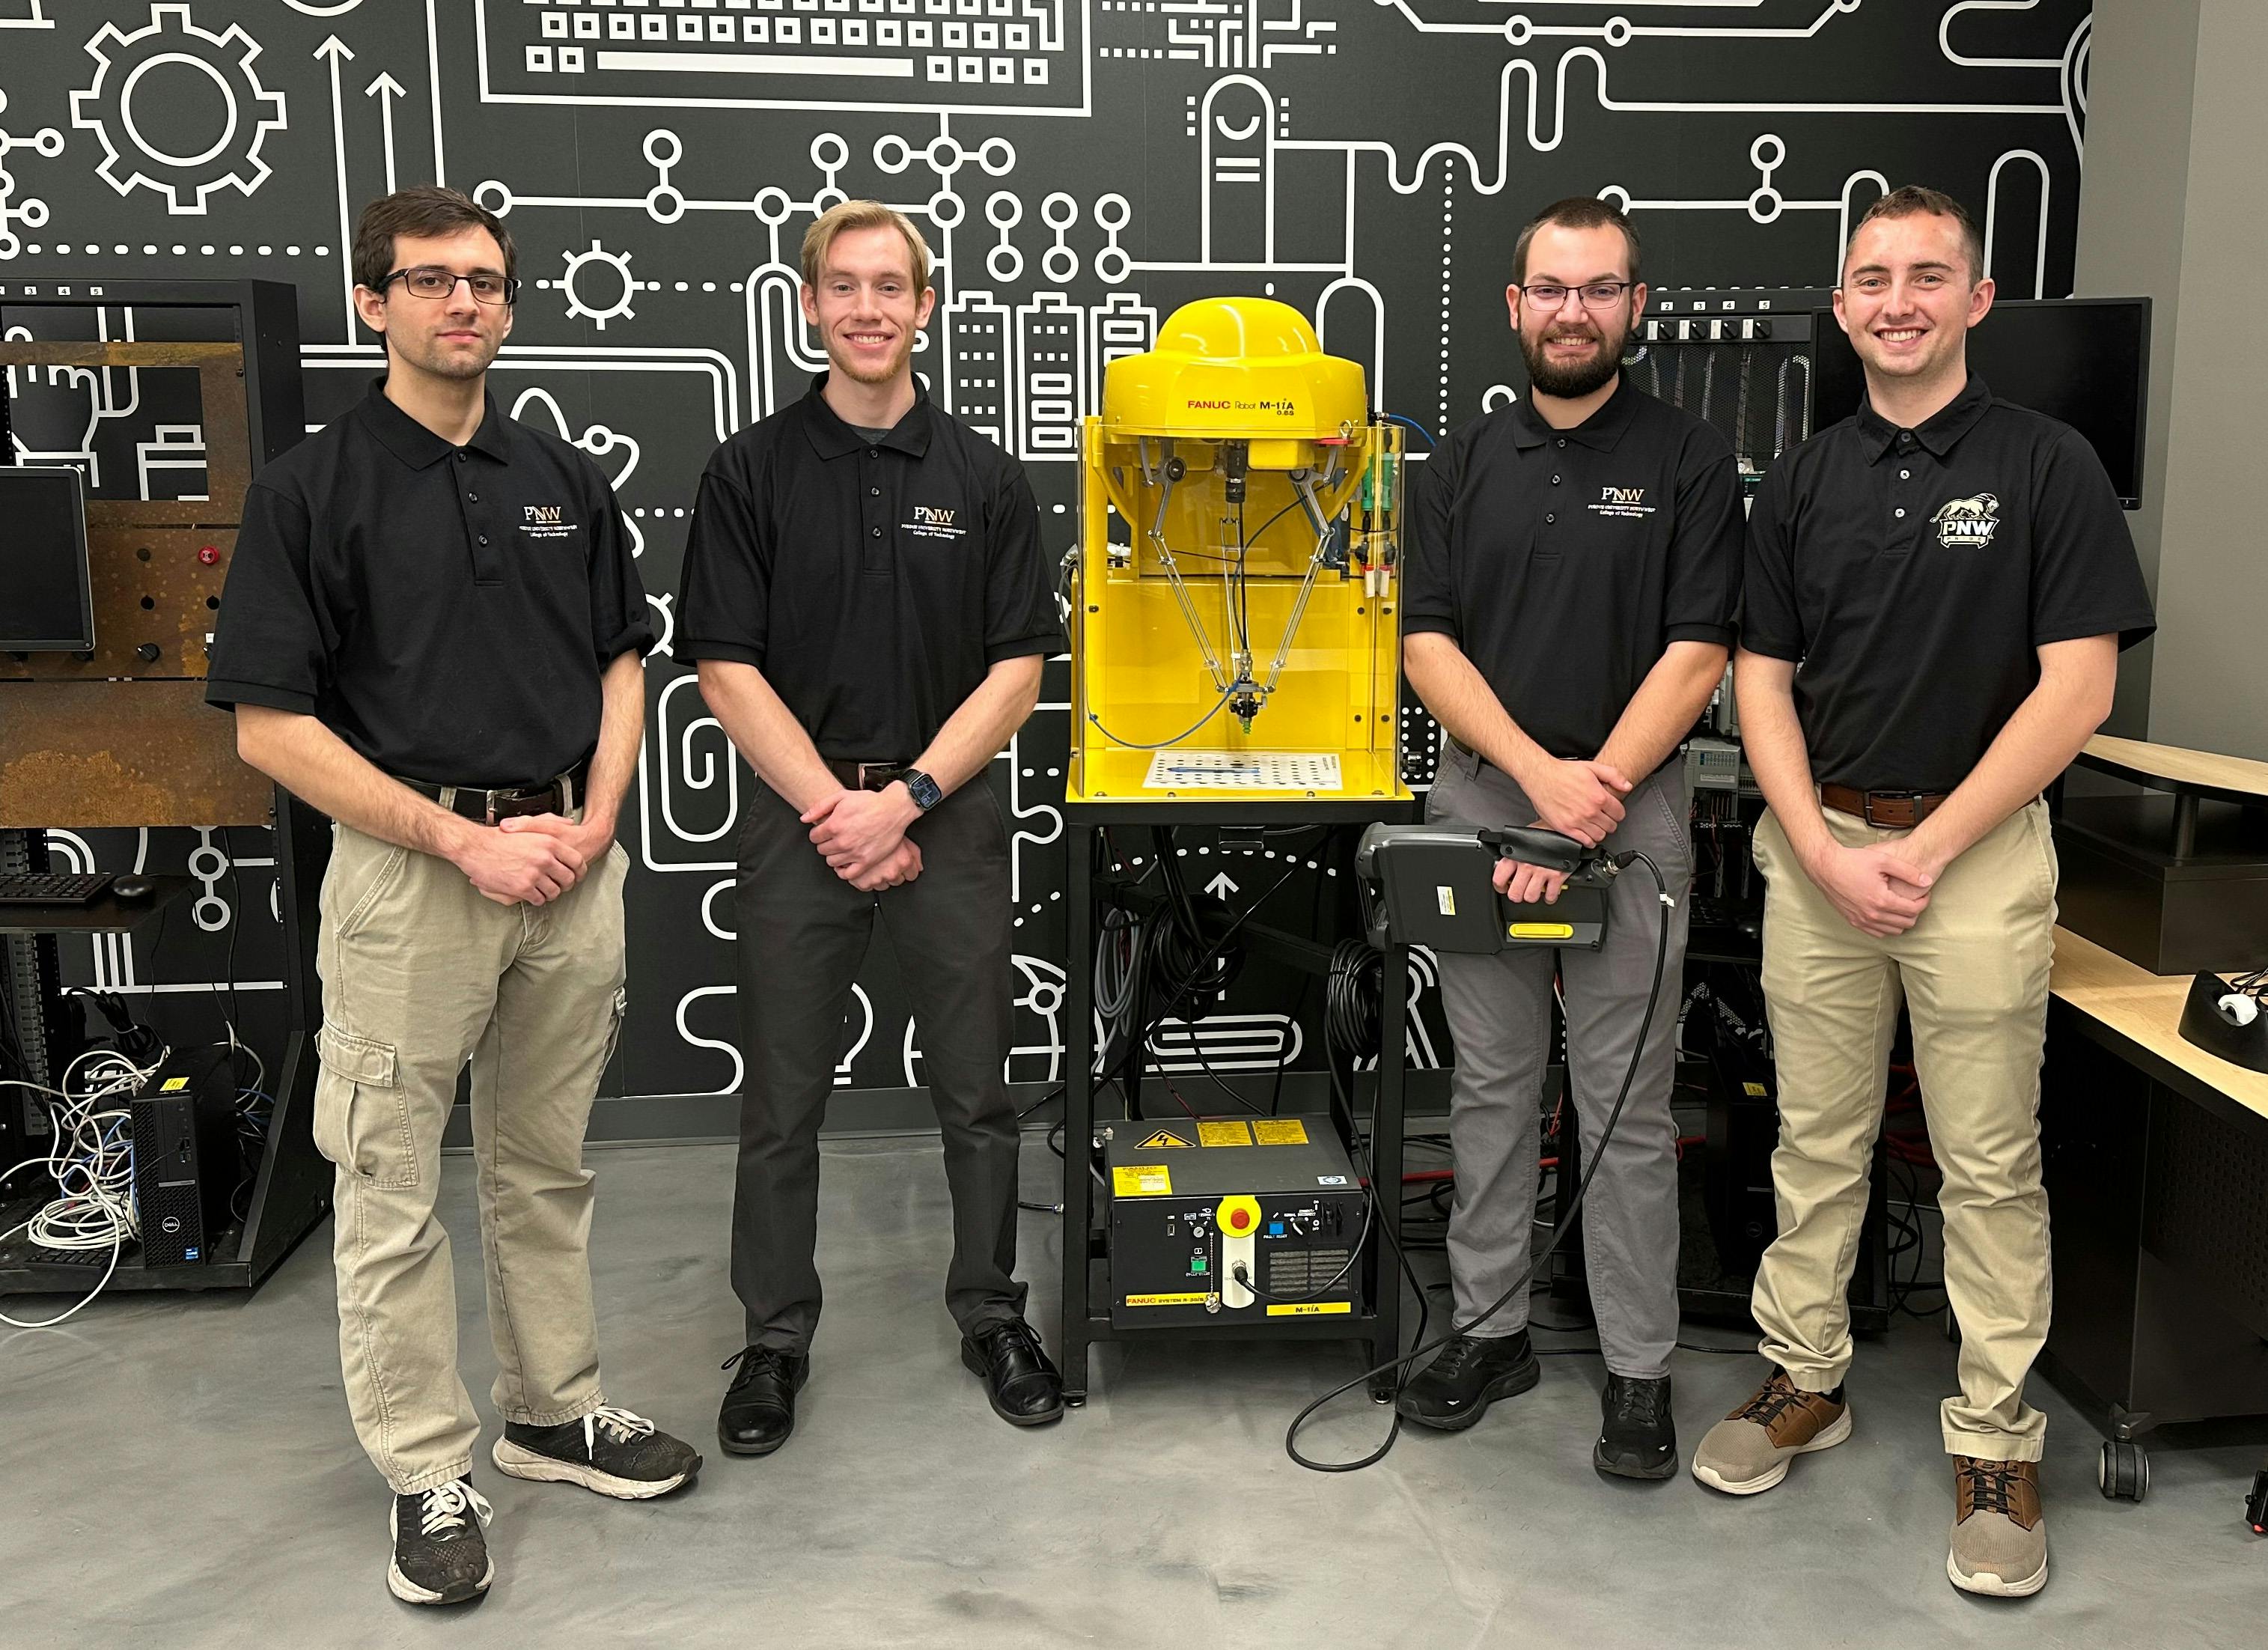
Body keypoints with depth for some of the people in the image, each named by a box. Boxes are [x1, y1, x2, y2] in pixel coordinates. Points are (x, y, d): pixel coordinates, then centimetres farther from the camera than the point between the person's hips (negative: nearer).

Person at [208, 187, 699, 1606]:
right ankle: (431, 1472, 19)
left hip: (571, 863, 4)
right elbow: (273, 726, -9)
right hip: (407, 870, -4)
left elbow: (622, 665, 14)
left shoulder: (565, 479, 9)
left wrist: (593, 822, -3)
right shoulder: (314, 488, -5)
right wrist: (465, 840, -14)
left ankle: (556, 1413, 31)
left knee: (548, 1169, 15)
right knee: (394, 1188, 4)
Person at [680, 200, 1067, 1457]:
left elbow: (1016, 671, -1)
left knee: (976, 1093, 10)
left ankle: (991, 1315, 27)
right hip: (799, 820, -1)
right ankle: (775, 1338, 24)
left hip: (947, 817, 1)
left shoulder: (982, 477, 3)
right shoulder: (752, 470, 0)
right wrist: (832, 810, -12)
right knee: (781, 1104, 8)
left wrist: (902, 801, -11)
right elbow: (728, 668, -4)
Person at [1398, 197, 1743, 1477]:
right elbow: (1429, 644, 0)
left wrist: (1595, 794, -17)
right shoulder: (1465, 466, 9)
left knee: (1627, 1104, 2)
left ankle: (1640, 1368, 15)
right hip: (1480, 804, 3)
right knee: (1492, 1086, 11)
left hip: (1631, 809, -3)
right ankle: (1491, 1332, 24)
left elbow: (1696, 656, -7)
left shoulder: (1689, 462, 1)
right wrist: (1540, 775, -14)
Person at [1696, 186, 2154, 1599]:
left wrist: (1924, 848, -14)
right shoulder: (1803, 482, 8)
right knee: (1817, 1140, 12)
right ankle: (1807, 1379, 27)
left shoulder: (2048, 465, -3)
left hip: (1978, 849, -3)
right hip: (1817, 852, 4)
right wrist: (1824, 851, -8)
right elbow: (1764, 681, 6)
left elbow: (2078, 687, -9)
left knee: (1991, 1161, 4)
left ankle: (1996, 1440, 16)